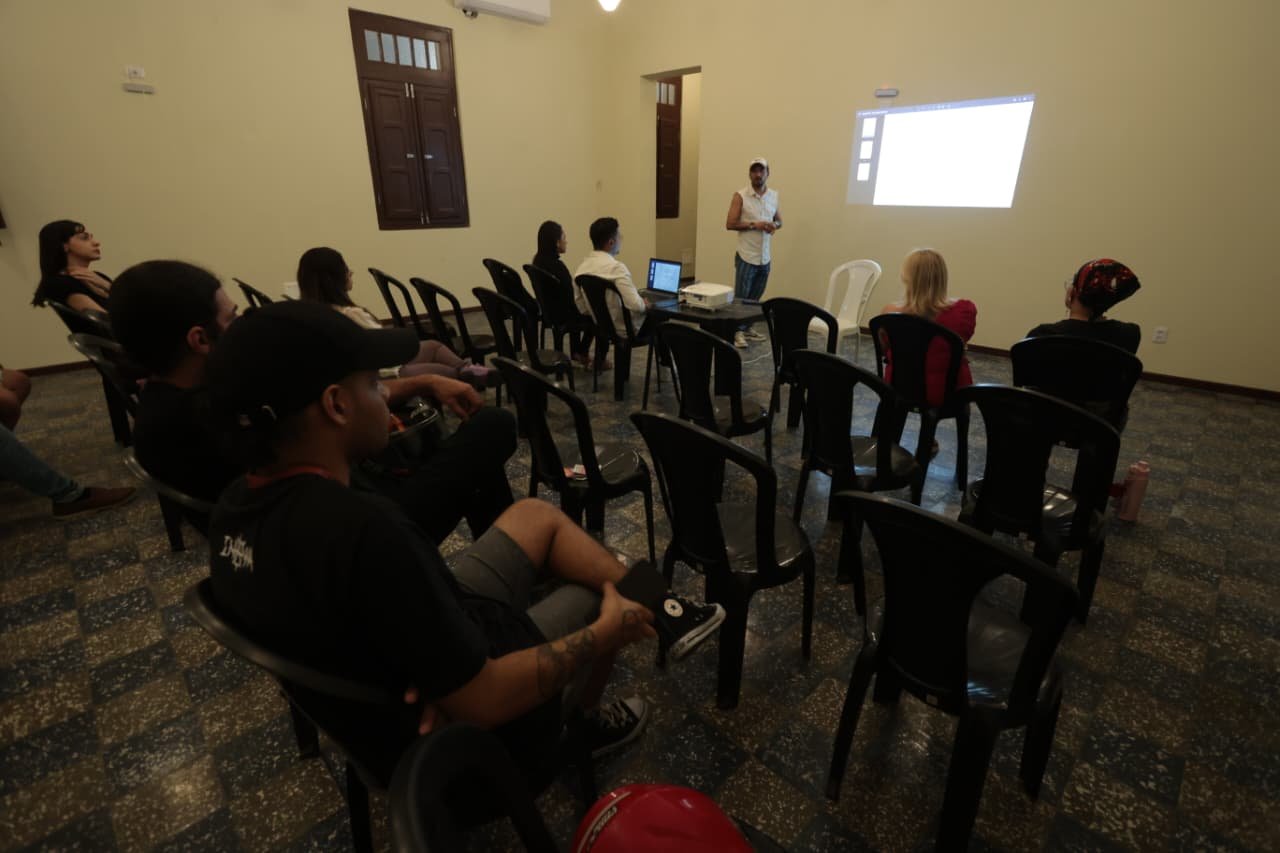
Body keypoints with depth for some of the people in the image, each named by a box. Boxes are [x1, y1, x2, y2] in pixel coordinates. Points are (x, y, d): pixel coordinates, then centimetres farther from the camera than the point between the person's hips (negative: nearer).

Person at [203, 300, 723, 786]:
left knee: (537, 516, 13)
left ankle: (657, 610, 22)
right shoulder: (361, 529, -39)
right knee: (611, 612, 13)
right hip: (465, 722, -7)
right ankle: (581, 724, 38)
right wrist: (604, 633, -17)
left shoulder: (237, 504, -10)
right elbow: (484, 703, -31)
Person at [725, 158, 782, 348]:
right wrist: (754, 225, -19)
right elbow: (730, 224, -11)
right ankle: (738, 332, 6)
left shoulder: (773, 195, 9)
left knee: (755, 296, 13)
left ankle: (748, 328, 25)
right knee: (740, 296, -2)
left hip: (765, 257, 5)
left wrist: (774, 225, -5)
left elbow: (779, 220, 19)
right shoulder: (740, 196, -6)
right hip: (746, 256, -5)